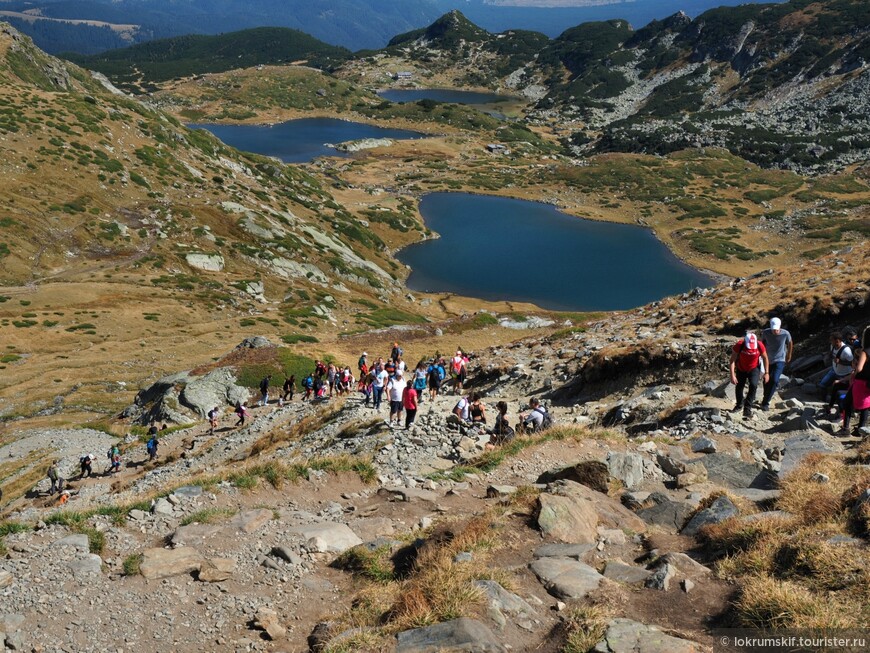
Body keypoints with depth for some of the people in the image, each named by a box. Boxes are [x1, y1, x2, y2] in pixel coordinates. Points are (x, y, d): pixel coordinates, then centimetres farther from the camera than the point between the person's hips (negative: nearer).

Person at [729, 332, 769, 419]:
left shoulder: (760, 346, -28)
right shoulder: (739, 345, -31)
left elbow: (765, 358, -10)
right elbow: (732, 361, -24)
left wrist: (766, 373, -8)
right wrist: (732, 375, -29)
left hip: (754, 368, -1)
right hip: (741, 369, 1)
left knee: (753, 386, -20)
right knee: (739, 387, 11)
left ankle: (747, 408, -11)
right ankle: (739, 405, 37)